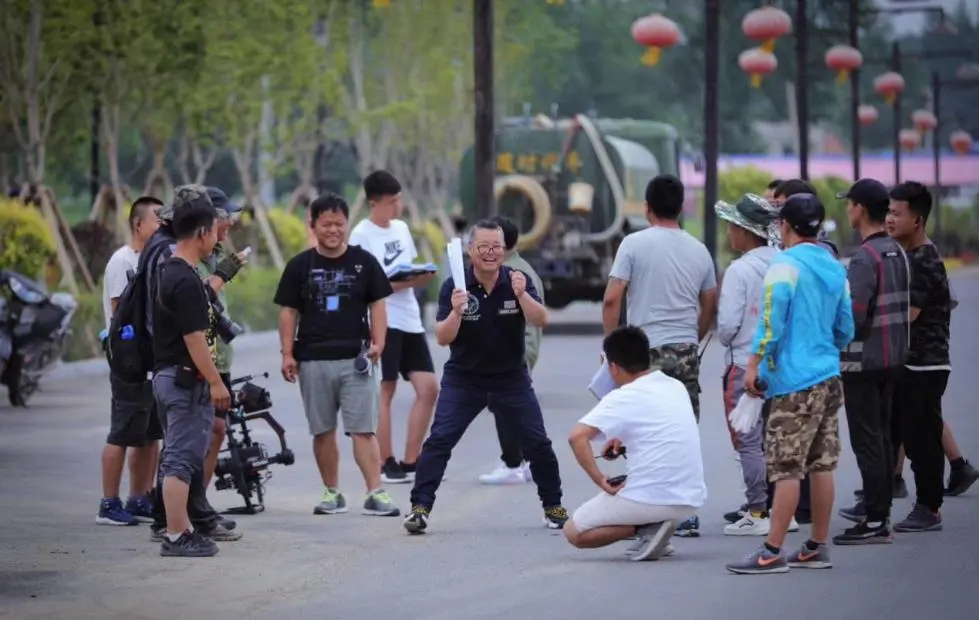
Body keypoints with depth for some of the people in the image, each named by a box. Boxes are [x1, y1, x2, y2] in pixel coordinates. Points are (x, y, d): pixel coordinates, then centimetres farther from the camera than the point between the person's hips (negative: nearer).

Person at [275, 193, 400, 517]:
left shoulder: (363, 261, 5)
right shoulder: (300, 265, 6)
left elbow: (377, 305, 6)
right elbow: (288, 311, 7)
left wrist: (377, 343, -7)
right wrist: (287, 353, -1)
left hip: (355, 359, -2)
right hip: (313, 360, 2)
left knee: (363, 429, -7)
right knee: (323, 430, 8)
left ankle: (375, 493, -10)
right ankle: (332, 493, 17)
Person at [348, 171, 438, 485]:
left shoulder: (402, 228, 16)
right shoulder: (362, 235, -7)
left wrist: (423, 275, 1)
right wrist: (400, 282, -21)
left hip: (410, 320, 8)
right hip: (382, 320, -8)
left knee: (428, 388, 4)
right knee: (385, 391, -4)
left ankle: (410, 462, 11)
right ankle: (386, 464, 0)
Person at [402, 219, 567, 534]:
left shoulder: (518, 281, -7)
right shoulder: (454, 286, -11)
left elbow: (541, 320, -20)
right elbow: (443, 338, -15)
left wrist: (521, 295, -37)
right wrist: (456, 312, -34)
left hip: (511, 378, 1)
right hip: (463, 378, -1)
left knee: (537, 443, -1)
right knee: (439, 440, -13)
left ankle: (553, 507, 16)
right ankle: (419, 508, -9)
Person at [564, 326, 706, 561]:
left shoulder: (623, 398, -10)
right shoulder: (677, 387, 11)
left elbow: (577, 436, -22)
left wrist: (600, 480, -14)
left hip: (652, 498, -7)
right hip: (691, 499, 7)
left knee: (573, 531, 12)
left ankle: (644, 527, -7)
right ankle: (654, 527, 10)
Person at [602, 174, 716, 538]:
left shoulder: (635, 244, -5)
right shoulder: (698, 251, 9)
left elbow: (612, 299, -9)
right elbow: (710, 307, 15)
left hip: (646, 352, -4)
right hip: (686, 352, 4)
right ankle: (686, 514, 8)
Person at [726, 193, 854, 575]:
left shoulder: (785, 265, -10)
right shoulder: (835, 269, 12)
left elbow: (771, 322, -16)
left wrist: (754, 365, -9)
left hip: (795, 381, -8)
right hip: (829, 377, 8)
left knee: (786, 469, -7)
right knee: (822, 465, 9)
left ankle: (772, 553, -6)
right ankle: (817, 547, 13)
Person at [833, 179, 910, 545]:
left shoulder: (865, 257, -18)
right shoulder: (897, 253, 9)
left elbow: (854, 317, -22)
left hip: (863, 361, -9)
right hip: (892, 357, 9)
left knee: (866, 441, -5)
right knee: (881, 436, 17)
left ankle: (876, 522, -5)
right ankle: (877, 507, 26)